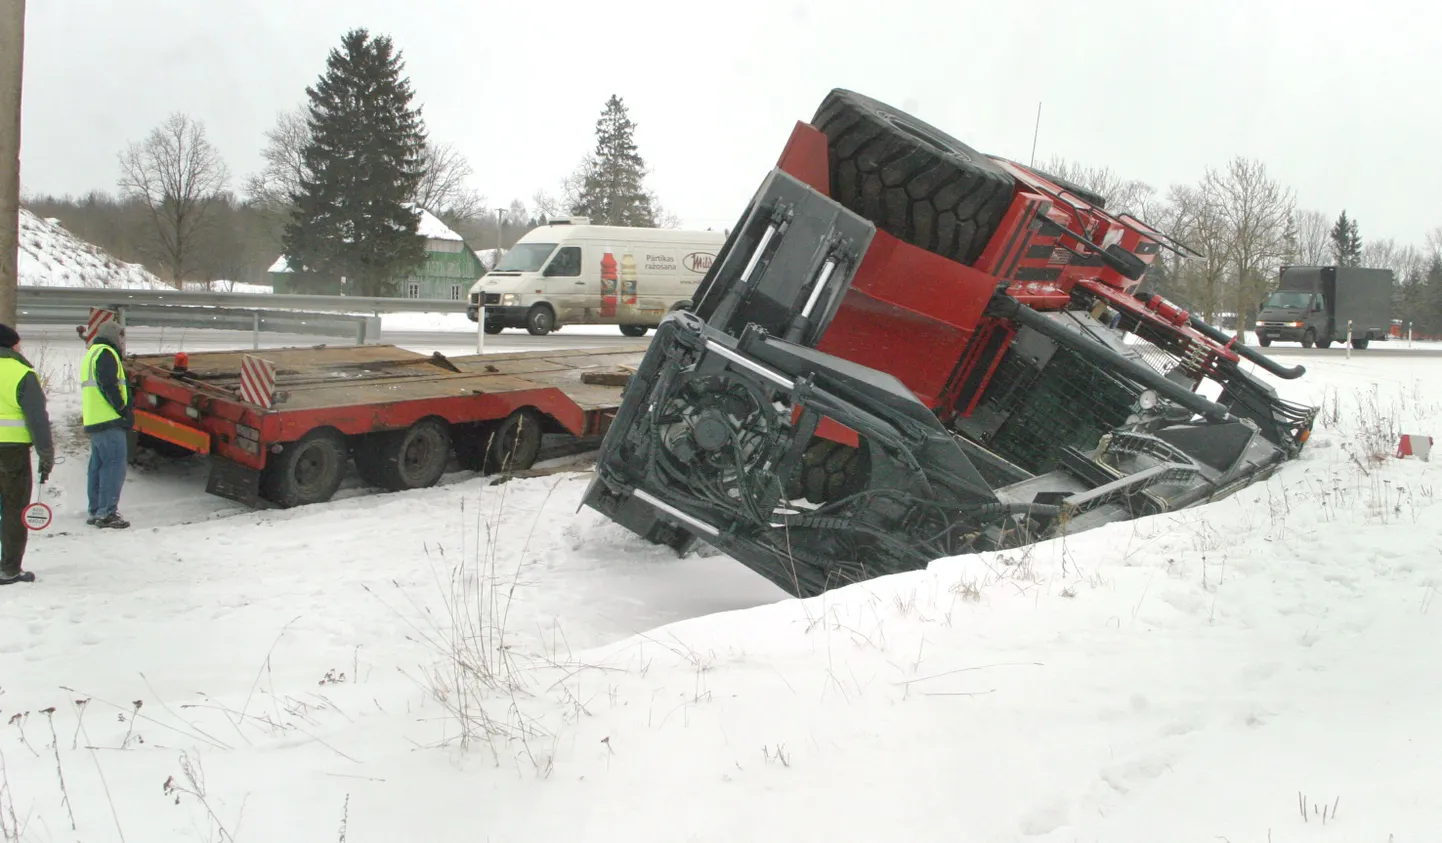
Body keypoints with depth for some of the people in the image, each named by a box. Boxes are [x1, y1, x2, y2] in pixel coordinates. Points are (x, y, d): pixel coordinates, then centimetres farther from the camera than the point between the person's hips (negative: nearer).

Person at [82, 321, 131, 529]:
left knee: (98, 467, 13)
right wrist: (125, 410, -12)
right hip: (109, 420, -10)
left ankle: (96, 512, 16)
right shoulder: (106, 353, -8)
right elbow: (109, 386, -19)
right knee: (114, 465, -11)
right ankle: (107, 513, -14)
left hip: (93, 422, 10)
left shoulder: (91, 355, 24)